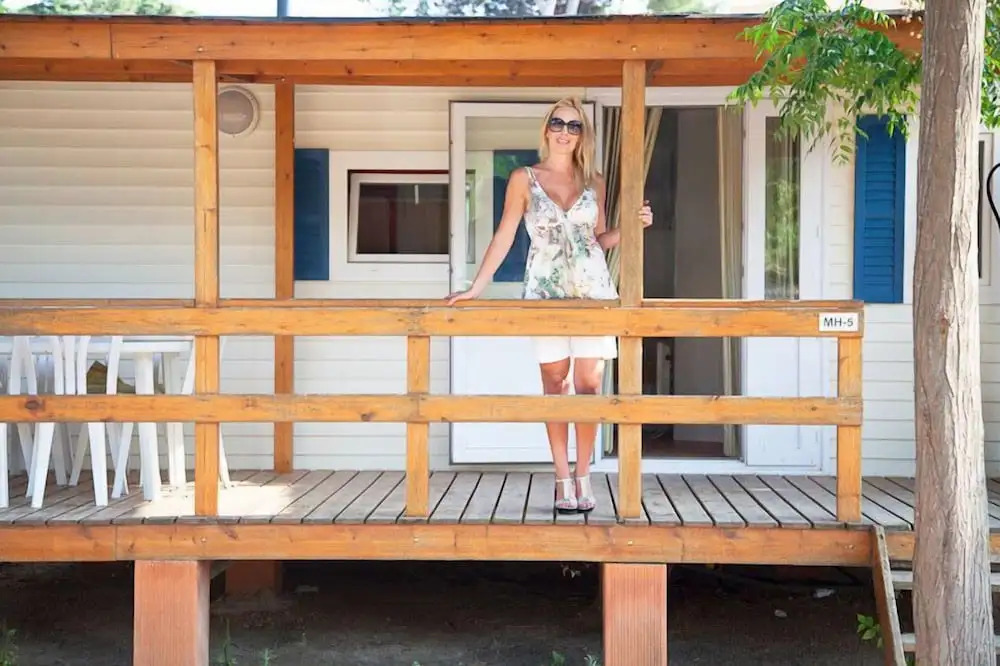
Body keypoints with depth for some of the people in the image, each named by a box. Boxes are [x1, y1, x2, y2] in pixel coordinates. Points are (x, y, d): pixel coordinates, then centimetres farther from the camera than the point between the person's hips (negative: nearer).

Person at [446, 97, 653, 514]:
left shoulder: (594, 182, 11)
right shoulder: (524, 179, 4)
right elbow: (504, 237, 1)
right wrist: (476, 288, -6)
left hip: (593, 290, 2)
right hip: (546, 291, -1)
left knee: (589, 384, -2)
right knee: (554, 383, 0)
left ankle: (583, 477, 7)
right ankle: (563, 480, 6)